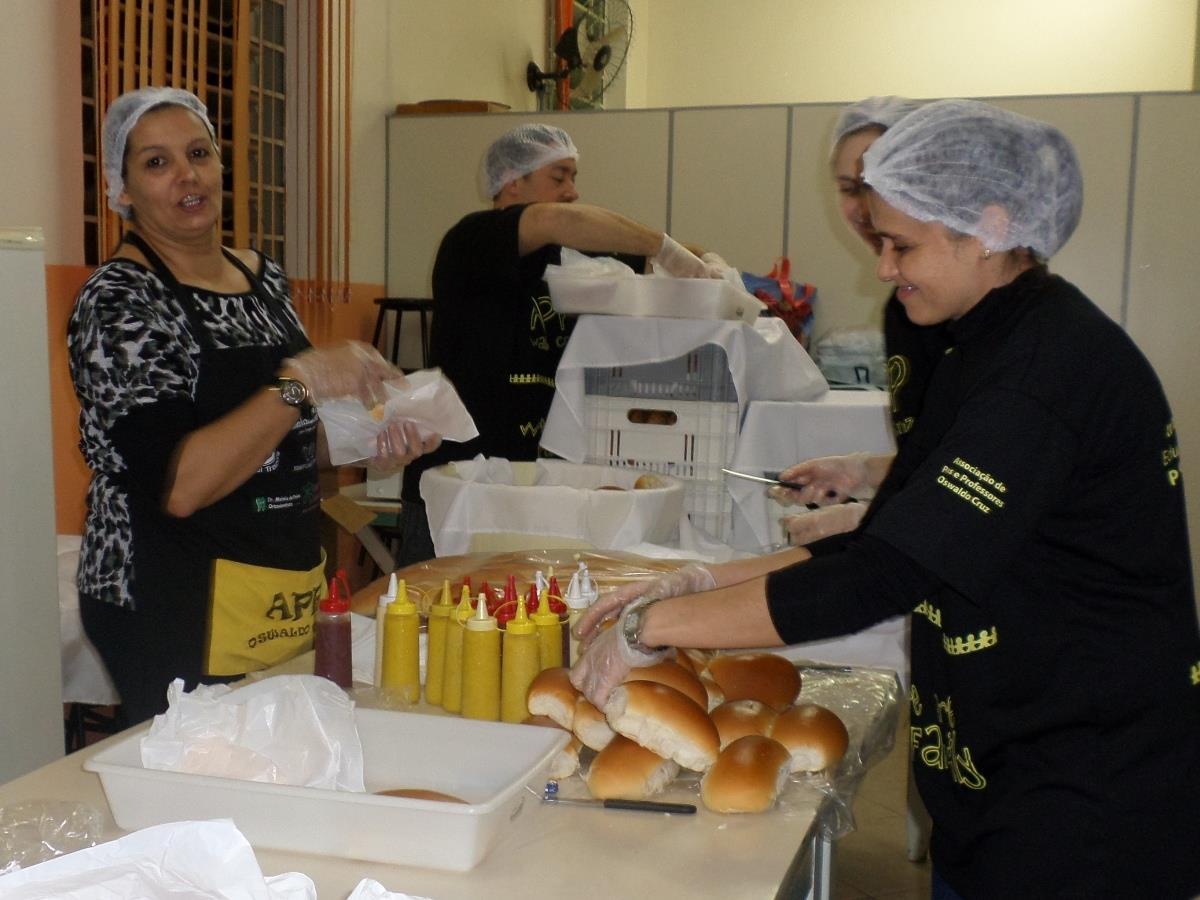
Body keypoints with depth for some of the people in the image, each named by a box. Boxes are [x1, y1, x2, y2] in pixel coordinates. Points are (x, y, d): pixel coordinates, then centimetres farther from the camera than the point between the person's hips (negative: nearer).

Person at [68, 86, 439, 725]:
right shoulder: (119, 301, -14)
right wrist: (303, 379, -24)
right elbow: (178, 484, -24)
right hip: (178, 612, -7)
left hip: (293, 594, 7)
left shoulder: (261, 275, 8)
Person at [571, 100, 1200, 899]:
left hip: (1088, 800, -9)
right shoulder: (994, 348, 8)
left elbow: (886, 578, -28)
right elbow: (892, 540, 8)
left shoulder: (1052, 370, -23)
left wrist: (654, 625, -22)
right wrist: (697, 584, 0)